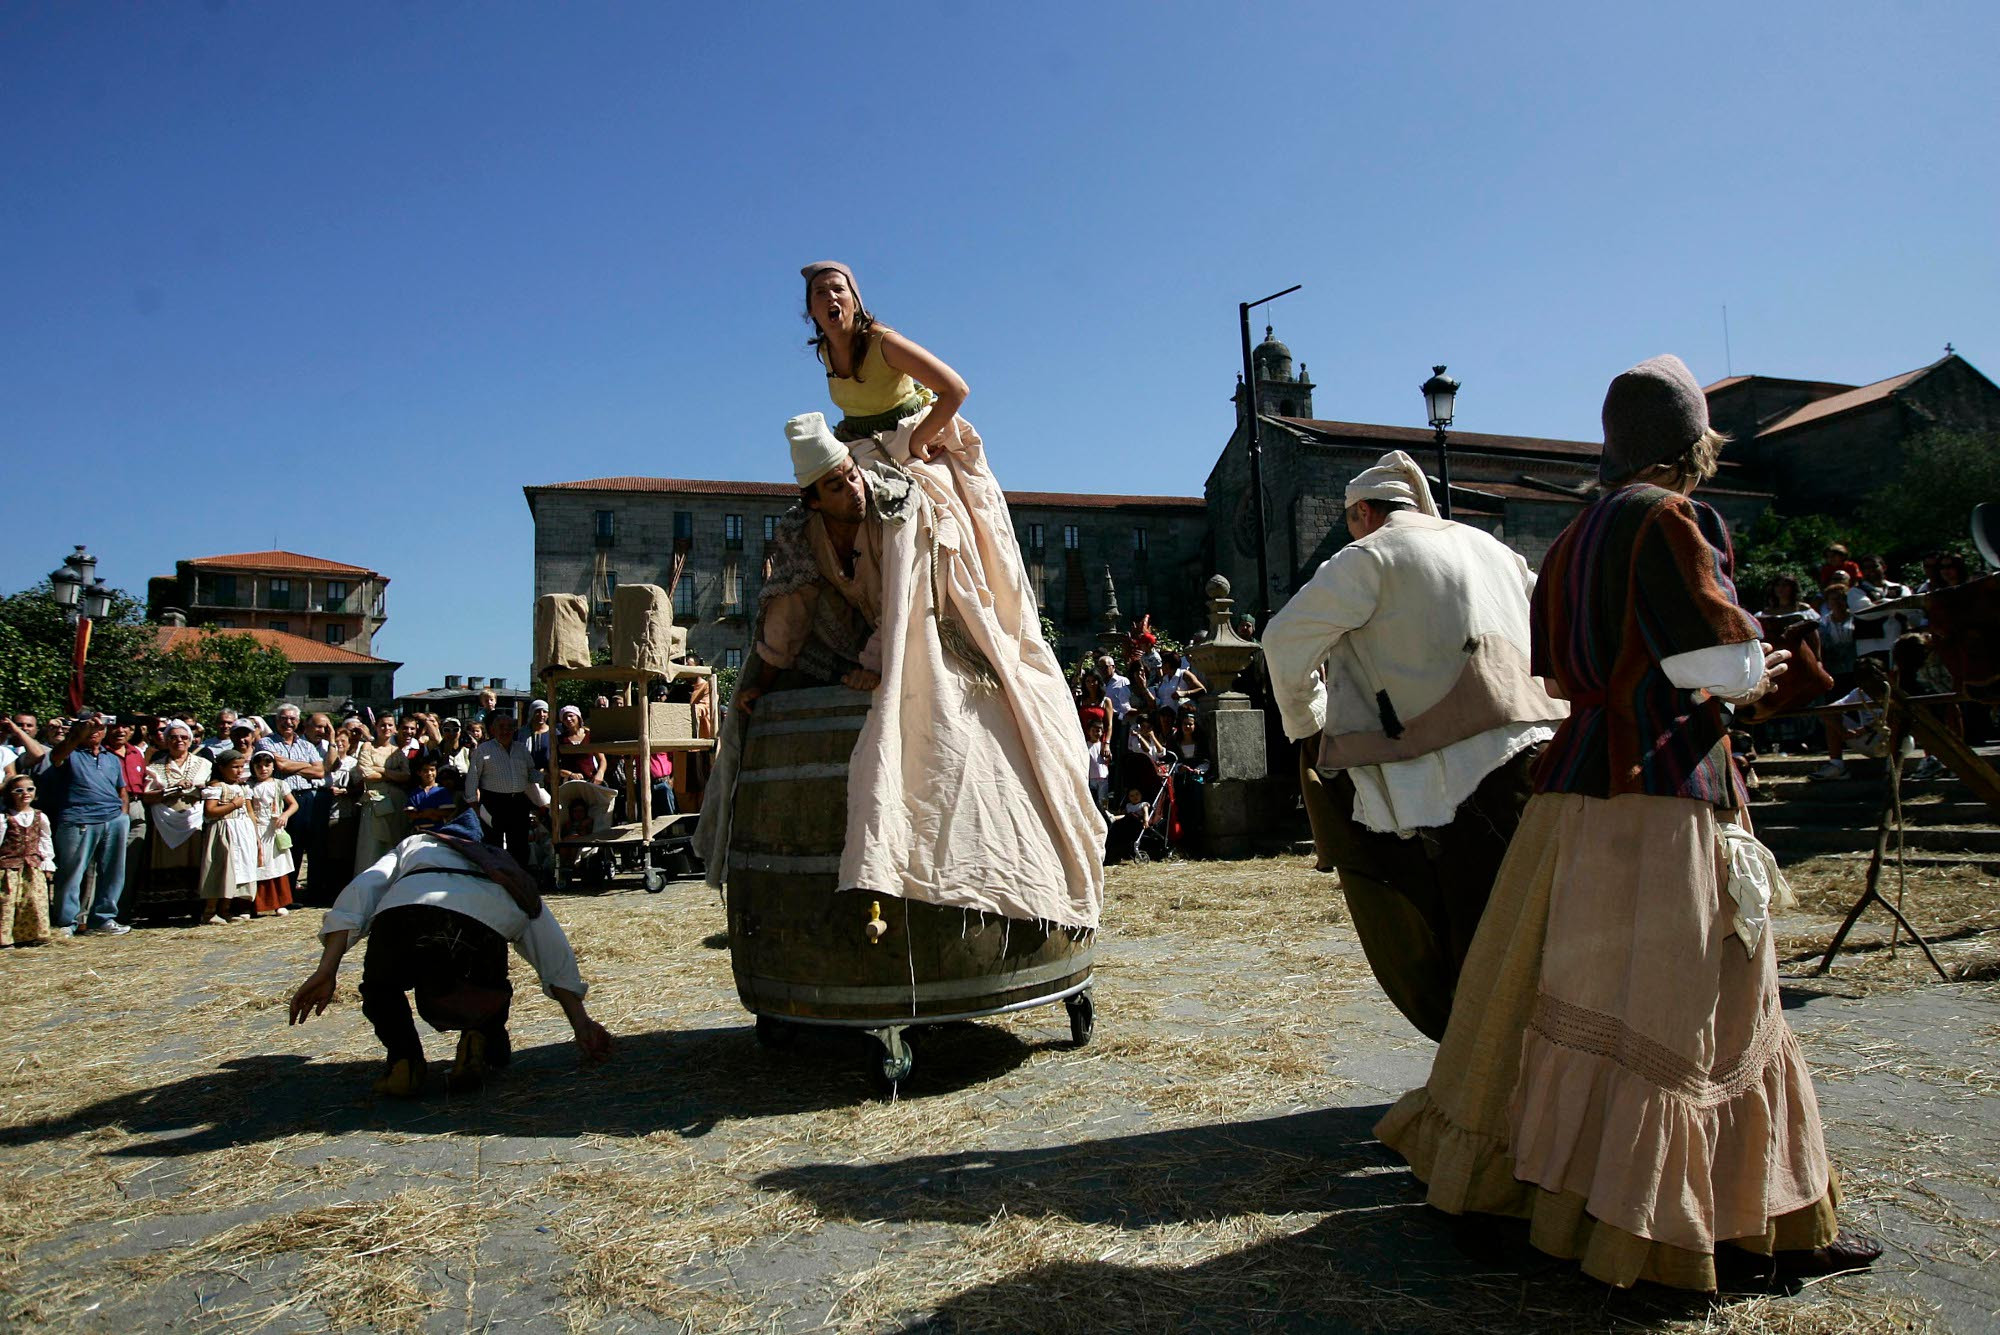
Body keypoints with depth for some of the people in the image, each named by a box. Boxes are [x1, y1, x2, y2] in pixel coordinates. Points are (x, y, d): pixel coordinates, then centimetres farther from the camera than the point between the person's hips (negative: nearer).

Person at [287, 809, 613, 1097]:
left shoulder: (414, 844, 42)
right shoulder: (509, 871, 44)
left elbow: (360, 892, 20)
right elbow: (555, 953, 36)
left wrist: (325, 973, 14)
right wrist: (581, 1023, 36)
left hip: (406, 909, -1)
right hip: (486, 925, 1)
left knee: (381, 988, 31)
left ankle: (405, 1059, 8)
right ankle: (479, 1043, 3)